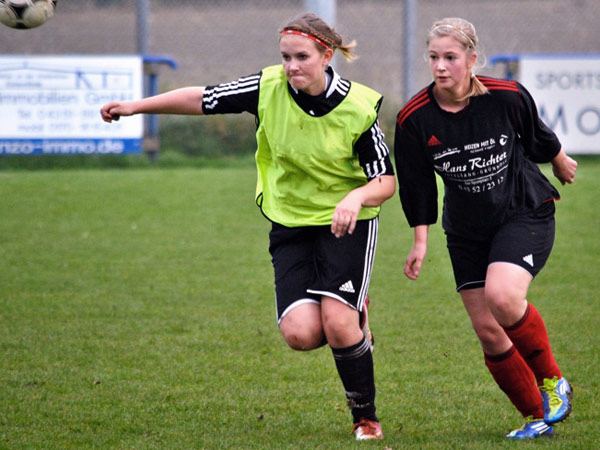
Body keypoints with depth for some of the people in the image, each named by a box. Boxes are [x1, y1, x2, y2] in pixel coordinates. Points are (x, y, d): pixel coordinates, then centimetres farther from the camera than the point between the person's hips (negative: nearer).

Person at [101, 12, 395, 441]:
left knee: (337, 324, -20)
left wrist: (356, 197, -33)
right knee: (300, 333, -14)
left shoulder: (359, 108, -17)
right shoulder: (269, 87, -12)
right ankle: (353, 315, 21)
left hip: (347, 223, -3)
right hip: (290, 224, 3)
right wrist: (136, 106, 0)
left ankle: (366, 417, 2)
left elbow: (387, 180, -12)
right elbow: (203, 99, 0)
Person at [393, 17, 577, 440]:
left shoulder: (507, 96, -16)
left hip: (526, 212, -3)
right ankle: (538, 415, 17)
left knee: (502, 296, -27)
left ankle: (552, 381, -3)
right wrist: (421, 240, 2)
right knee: (488, 331, -1)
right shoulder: (414, 119, -12)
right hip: (467, 231, 3)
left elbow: (538, 136, 5)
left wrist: (562, 163, 22)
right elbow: (416, 184, 1)